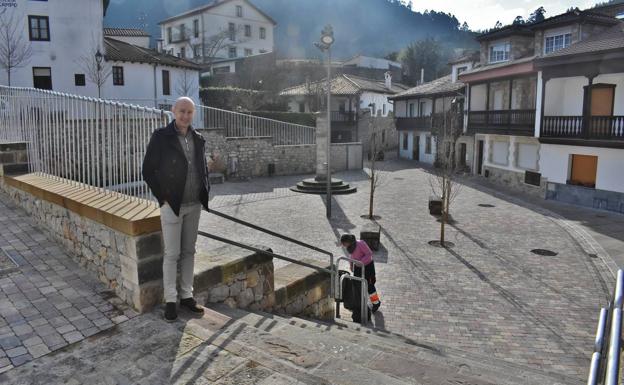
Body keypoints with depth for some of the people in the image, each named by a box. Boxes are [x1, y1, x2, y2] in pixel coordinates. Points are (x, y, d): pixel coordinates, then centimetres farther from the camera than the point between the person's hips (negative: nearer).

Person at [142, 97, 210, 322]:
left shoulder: (198, 139, 7)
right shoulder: (161, 137, -8)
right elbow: (148, 171, -6)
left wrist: (205, 193, 6)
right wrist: (162, 198, -9)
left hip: (194, 205, 5)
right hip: (172, 205, -5)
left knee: (189, 252, 12)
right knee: (172, 254, 1)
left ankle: (186, 295, 23)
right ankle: (170, 300, 13)